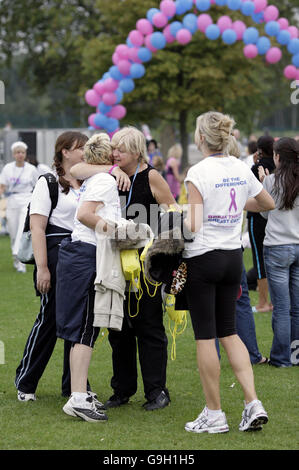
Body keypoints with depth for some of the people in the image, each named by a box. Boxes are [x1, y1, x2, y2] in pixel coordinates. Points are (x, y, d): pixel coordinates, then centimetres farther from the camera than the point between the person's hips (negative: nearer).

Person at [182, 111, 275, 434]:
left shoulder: (198, 172, -14)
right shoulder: (241, 169, 5)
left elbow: (193, 225, -20)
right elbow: (268, 203, 20)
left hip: (203, 258, -6)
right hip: (233, 256, 6)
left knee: (205, 336, 1)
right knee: (229, 332, 14)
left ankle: (213, 414, 5)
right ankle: (253, 403, 3)